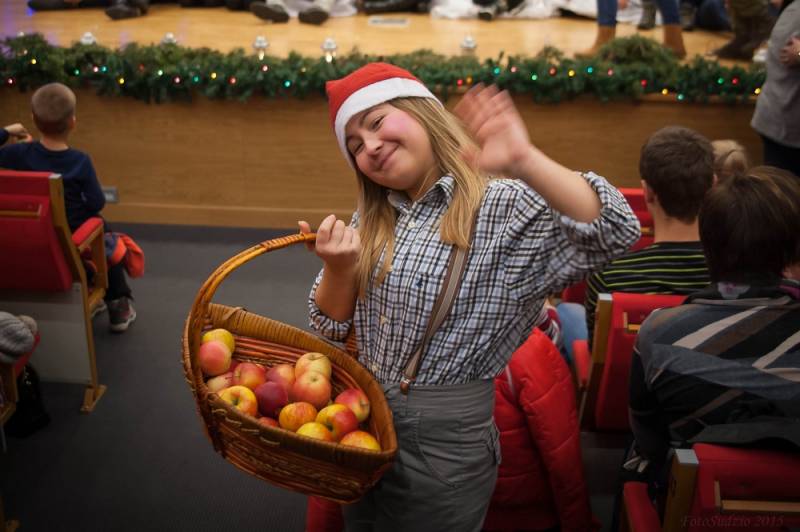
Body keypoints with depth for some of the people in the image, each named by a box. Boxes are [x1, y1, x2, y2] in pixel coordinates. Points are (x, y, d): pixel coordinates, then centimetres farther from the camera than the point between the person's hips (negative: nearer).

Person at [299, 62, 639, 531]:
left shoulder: (504, 209, -16)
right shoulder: (368, 221, 3)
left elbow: (616, 233, -31)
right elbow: (331, 329, 6)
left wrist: (524, 161, -43)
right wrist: (338, 269, -15)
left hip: (442, 443, -6)